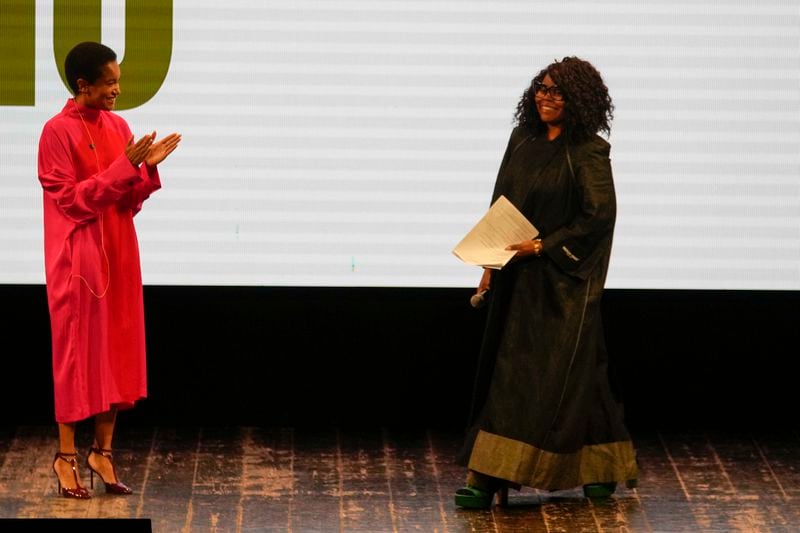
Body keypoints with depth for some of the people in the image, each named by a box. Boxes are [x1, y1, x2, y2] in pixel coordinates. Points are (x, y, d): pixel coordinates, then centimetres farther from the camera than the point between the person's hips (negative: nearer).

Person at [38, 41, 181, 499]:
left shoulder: (118, 126, 8)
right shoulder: (58, 132, -11)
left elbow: (131, 202, 9)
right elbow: (71, 198, -16)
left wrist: (147, 169, -9)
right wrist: (124, 166, -21)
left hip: (119, 254, 6)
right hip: (78, 258, -6)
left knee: (117, 350, 6)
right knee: (78, 352, -2)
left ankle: (103, 450, 15)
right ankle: (66, 456, 6)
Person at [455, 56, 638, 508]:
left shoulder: (589, 152, -11)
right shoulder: (523, 140, 9)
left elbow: (599, 217, -16)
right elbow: (502, 206, 14)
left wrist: (544, 246, -18)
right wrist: (492, 264, 9)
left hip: (563, 281, -7)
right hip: (518, 277, 7)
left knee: (551, 374, -8)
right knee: (506, 370, 7)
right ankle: (490, 480, 11)